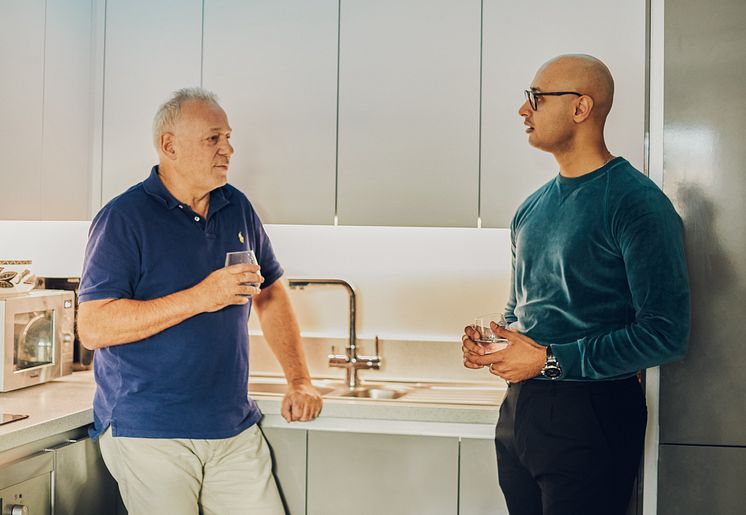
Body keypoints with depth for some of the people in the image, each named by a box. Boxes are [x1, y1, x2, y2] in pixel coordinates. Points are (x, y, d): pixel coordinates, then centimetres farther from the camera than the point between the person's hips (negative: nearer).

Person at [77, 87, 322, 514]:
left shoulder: (237, 208, 10)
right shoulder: (123, 218, -9)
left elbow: (271, 294, 19)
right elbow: (93, 327, -17)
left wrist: (300, 382, 10)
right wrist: (201, 298, -22)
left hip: (235, 429, 5)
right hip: (148, 433, -5)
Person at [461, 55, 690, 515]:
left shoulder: (637, 203, -14)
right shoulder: (532, 208, 11)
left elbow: (665, 334, -20)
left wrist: (551, 359, -19)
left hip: (591, 416, -7)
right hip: (519, 407, 7)